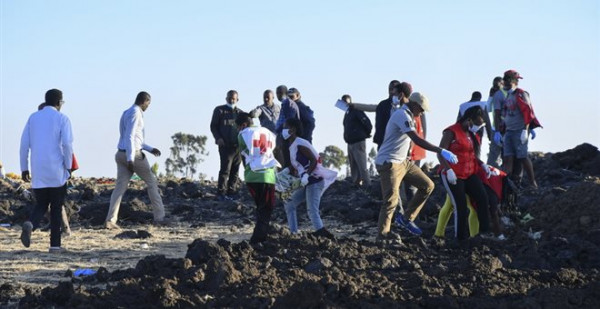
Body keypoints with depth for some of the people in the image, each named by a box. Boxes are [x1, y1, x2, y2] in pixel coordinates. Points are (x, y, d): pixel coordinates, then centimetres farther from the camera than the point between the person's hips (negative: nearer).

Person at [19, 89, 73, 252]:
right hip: (57, 171, -3)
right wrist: (68, 166, -3)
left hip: (38, 172, 3)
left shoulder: (33, 117, 9)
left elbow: (24, 143, 7)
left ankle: (30, 224, -19)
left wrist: (24, 168, 12)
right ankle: (55, 244, 6)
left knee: (41, 204, 13)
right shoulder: (62, 118, -3)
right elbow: (67, 143, -13)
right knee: (56, 207, 7)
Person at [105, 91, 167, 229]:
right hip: (134, 155, -9)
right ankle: (159, 217, 11)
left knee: (120, 187, 2)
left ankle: (110, 220, -10)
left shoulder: (126, 113, 19)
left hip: (121, 154, 9)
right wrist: (131, 159, -26)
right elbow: (129, 137, -21)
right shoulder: (135, 113, -13)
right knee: (152, 182, 7)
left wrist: (150, 149, 27)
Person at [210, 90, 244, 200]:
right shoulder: (219, 110, 9)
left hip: (238, 145, 4)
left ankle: (231, 193, 9)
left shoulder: (240, 113, 17)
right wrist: (218, 138, -7)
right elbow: (213, 126, 8)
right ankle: (221, 193, -8)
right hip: (225, 145, -4)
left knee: (235, 171, 3)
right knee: (225, 169, -11)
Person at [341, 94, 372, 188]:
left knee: (362, 166, -12)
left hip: (358, 142, -9)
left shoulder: (356, 111, -10)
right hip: (350, 143, 9)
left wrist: (367, 133, -4)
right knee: (353, 166, 13)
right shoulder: (347, 113, 17)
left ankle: (367, 184, -12)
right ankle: (356, 183, 19)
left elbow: (367, 122, -18)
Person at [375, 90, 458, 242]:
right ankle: (382, 235, 0)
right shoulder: (402, 115, -20)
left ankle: (406, 218, 11)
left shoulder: (407, 116, 14)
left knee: (427, 185, 5)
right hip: (389, 163, -10)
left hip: (403, 161, 10)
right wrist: (441, 151, -33)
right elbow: (417, 140, -30)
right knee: (391, 200, -10)